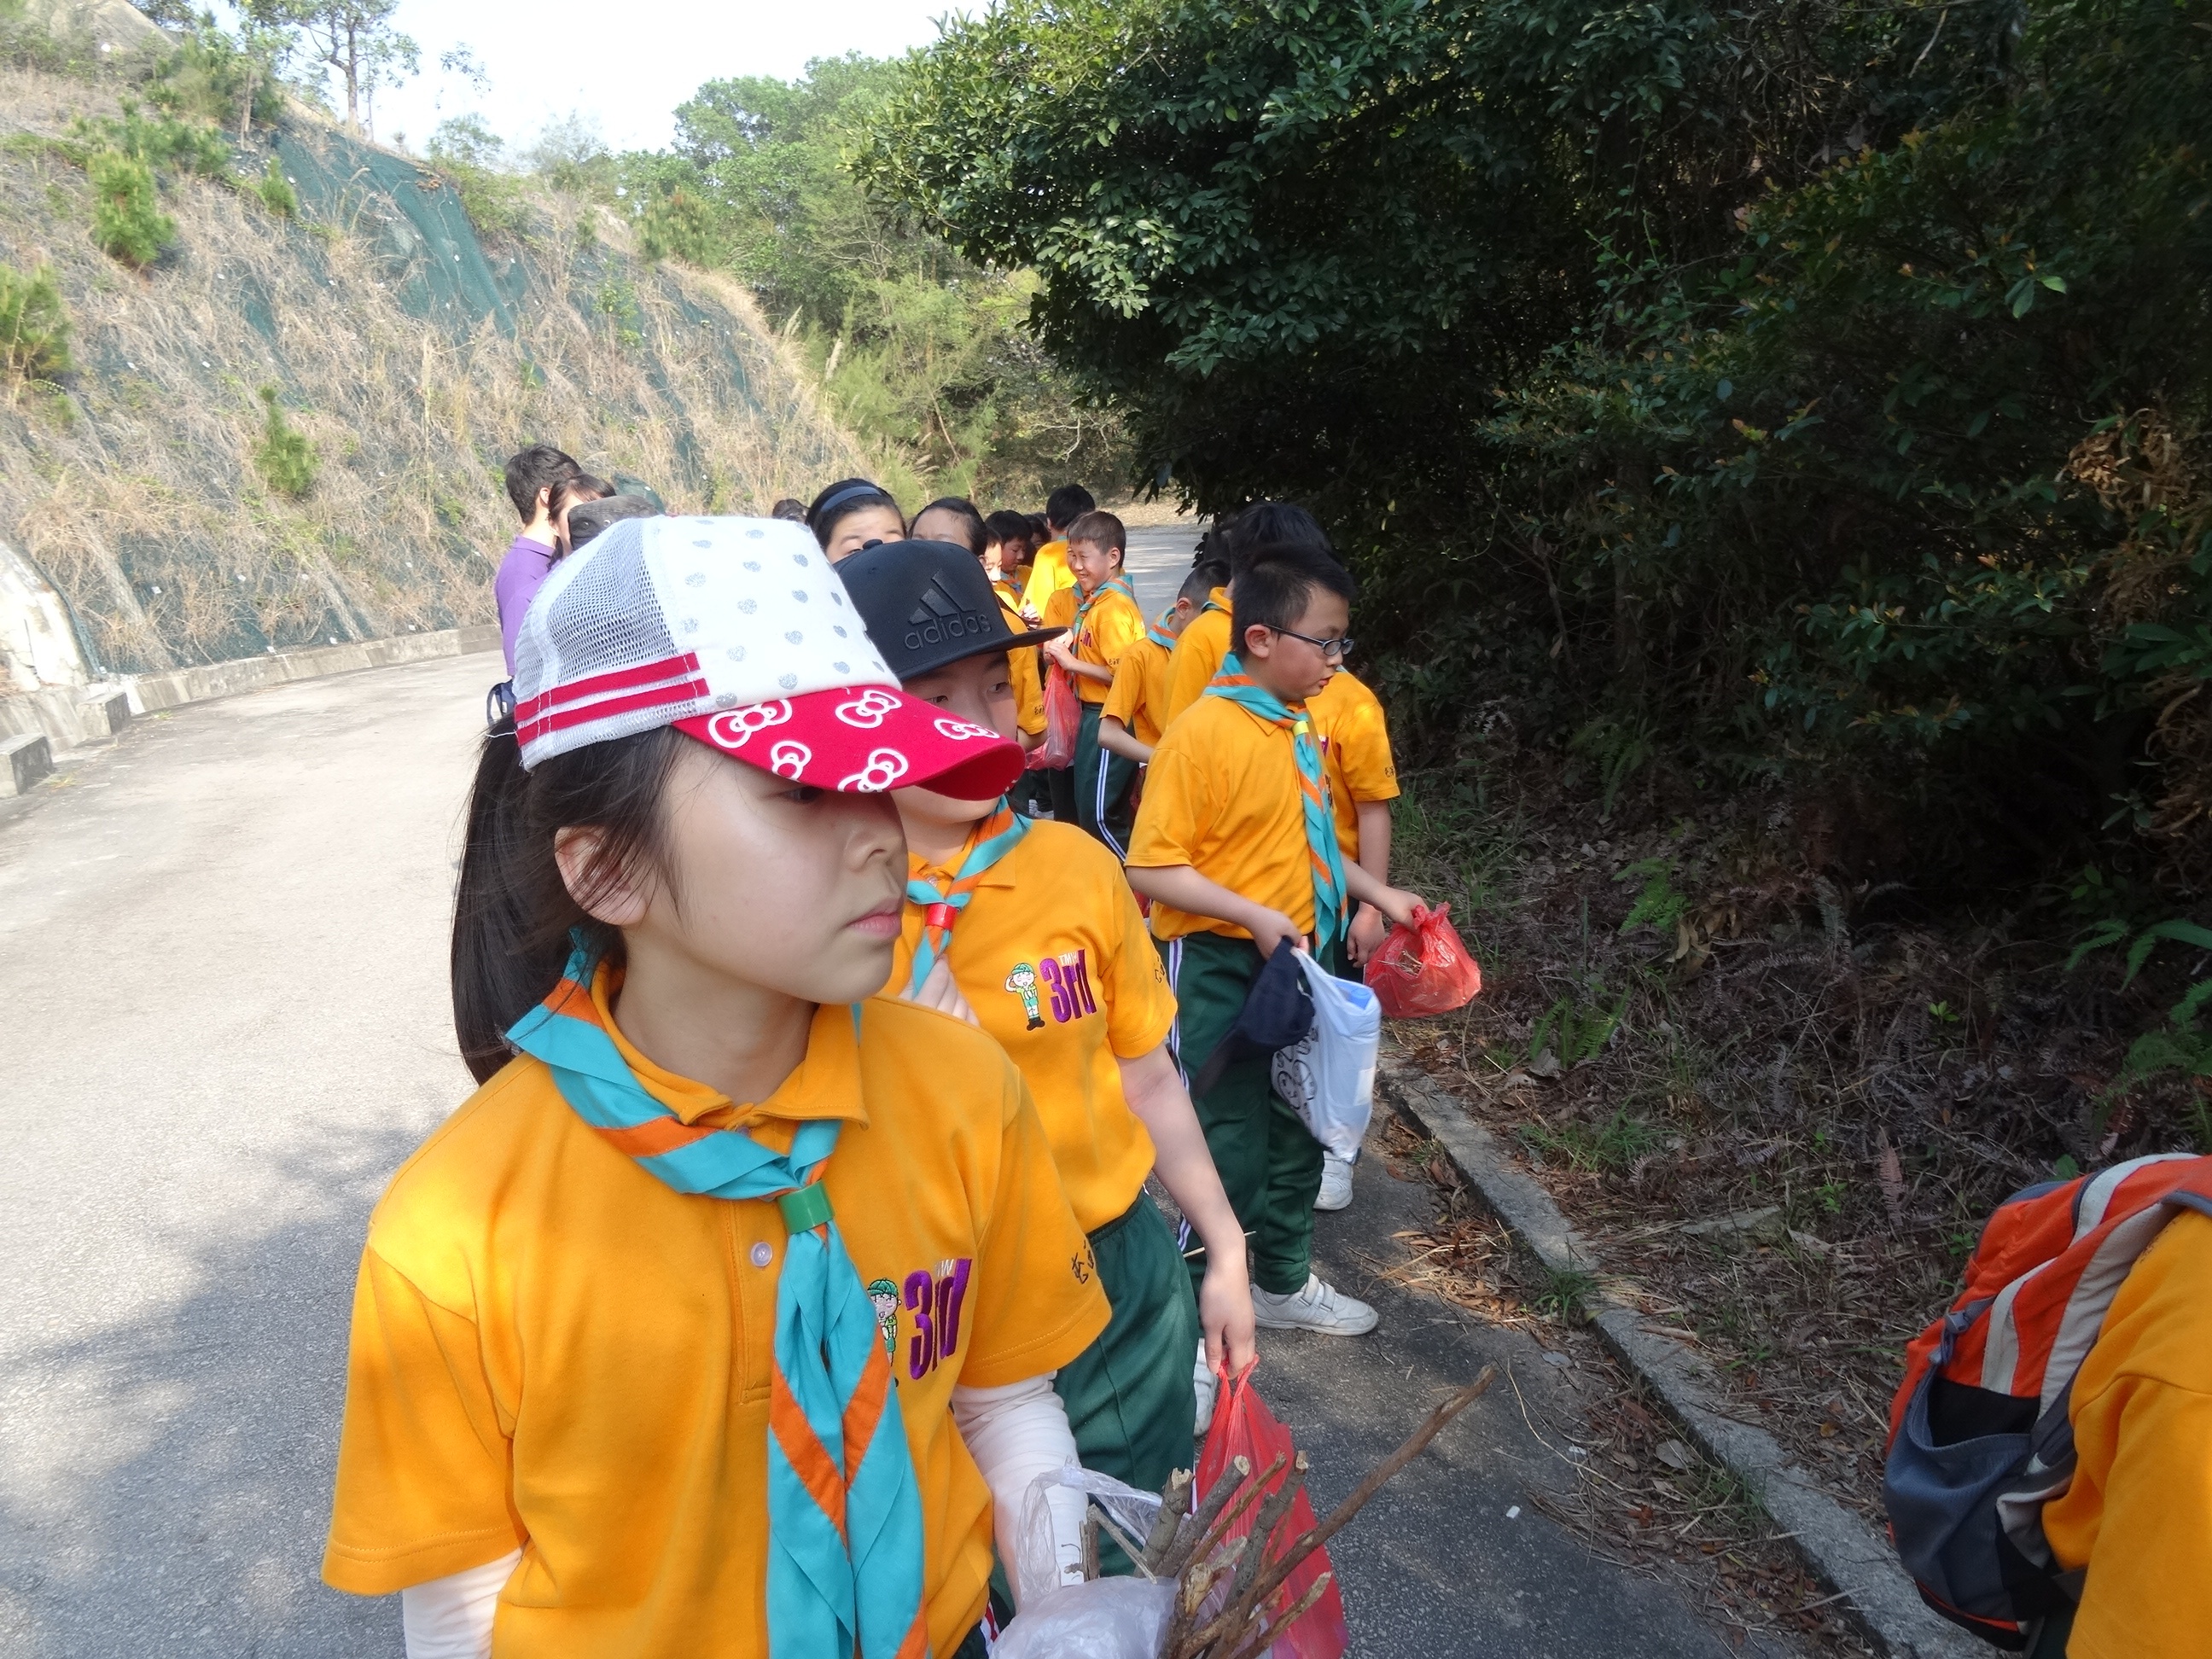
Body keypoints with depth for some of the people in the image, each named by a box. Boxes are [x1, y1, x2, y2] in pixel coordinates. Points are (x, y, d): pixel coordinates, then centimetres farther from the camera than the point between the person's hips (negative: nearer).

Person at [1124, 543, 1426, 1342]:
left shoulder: (1297, 727, 4)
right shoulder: (1200, 734, -20)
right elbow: (1151, 868, -22)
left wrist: (1376, 892, 11)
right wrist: (1254, 916, -25)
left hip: (1296, 963, 8)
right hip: (1219, 969, -8)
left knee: (1295, 1132, 21)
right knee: (1230, 1148, 2)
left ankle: (1284, 1281, 41)